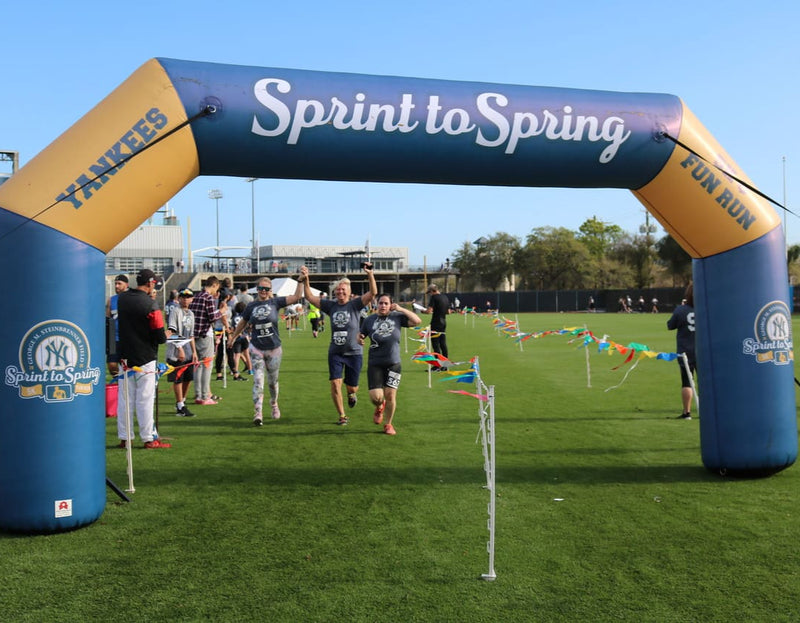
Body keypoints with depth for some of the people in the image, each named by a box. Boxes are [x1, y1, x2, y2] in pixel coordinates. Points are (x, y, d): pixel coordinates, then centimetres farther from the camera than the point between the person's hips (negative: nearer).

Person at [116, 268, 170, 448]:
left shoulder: (122, 298, 3)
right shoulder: (150, 305, -17)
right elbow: (159, 337, -17)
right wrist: (166, 336, 6)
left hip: (125, 356, 6)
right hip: (144, 358, -6)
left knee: (125, 398, 11)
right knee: (145, 399, 0)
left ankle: (124, 437, 16)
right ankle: (149, 439, 6)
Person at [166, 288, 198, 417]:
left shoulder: (190, 314, 17)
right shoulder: (175, 311, -7)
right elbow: (172, 332, -16)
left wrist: (194, 351, 18)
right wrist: (180, 348, -21)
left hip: (188, 353, 8)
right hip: (176, 353, -8)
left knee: (188, 379, 11)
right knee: (178, 379, -2)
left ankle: (181, 403, 27)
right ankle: (180, 407, 4)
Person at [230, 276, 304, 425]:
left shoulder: (275, 302, -4)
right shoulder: (251, 306, 2)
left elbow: (296, 297, -15)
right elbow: (243, 323, 17)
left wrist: (301, 281, -24)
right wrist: (233, 338, 24)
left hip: (274, 349, 0)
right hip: (256, 349, 0)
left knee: (272, 381, 14)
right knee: (258, 381, -10)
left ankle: (274, 404, 41)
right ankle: (258, 414, -12)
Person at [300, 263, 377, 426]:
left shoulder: (355, 304, -5)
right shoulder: (331, 306, 3)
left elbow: (373, 292, -17)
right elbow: (310, 297, 4)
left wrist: (370, 275, -30)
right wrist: (305, 280, -10)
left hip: (354, 353, -2)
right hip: (335, 353, 2)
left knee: (352, 387, 8)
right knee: (335, 384, -8)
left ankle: (351, 394, 47)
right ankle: (342, 416, 8)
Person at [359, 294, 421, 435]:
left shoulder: (397, 317, 2)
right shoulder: (369, 320, 4)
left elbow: (417, 321, -5)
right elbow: (360, 336, 13)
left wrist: (401, 309, -10)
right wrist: (360, 339, -11)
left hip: (393, 363, 0)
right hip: (375, 364, 0)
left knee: (390, 394, -3)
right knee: (376, 396, -10)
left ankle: (388, 424, 19)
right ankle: (379, 407, 28)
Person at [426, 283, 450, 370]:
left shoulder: (434, 297, -12)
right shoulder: (445, 297, 11)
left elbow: (429, 311, -20)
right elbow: (448, 311, 17)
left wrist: (423, 311, -1)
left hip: (436, 323, -8)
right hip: (443, 322, 8)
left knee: (435, 344, -3)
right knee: (443, 344, 12)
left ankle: (438, 365, -4)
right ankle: (445, 364, 14)